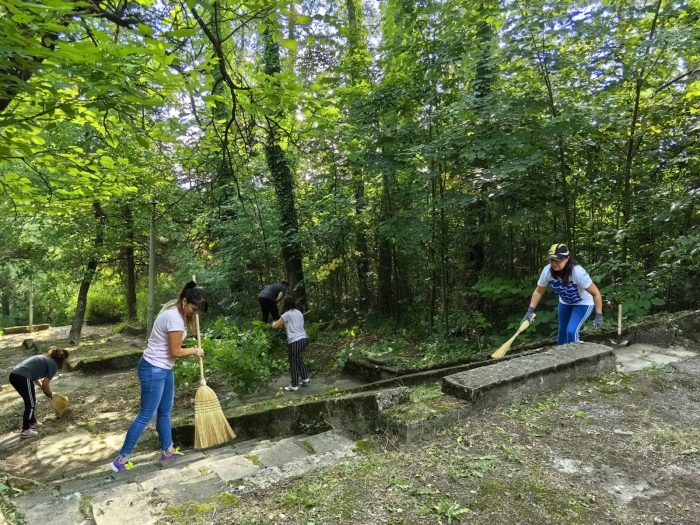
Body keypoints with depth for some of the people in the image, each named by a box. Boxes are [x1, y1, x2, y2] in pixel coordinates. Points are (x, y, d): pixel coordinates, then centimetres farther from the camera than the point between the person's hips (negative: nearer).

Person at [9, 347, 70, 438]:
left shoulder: (44, 359, 25)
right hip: (22, 377, -9)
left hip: (14, 375, 9)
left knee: (31, 400, 23)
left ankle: (33, 423, 35)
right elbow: (45, 384, -4)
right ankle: (25, 430, 4)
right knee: (30, 404, 2)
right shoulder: (53, 364, -1)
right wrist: (50, 394, 13)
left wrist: (43, 388, 26)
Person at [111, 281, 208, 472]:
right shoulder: (175, 319, -27)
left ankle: (167, 450, 31)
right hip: (153, 370, -10)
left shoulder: (175, 308, 2)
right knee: (146, 415, 0)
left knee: (165, 411, 18)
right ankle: (121, 458, 11)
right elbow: (175, 352, -22)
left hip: (164, 368, 10)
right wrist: (195, 351, -5)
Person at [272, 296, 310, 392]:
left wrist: (274, 323, 26)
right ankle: (305, 378, 31)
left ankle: (294, 386, 12)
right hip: (304, 339, 7)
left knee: (293, 363, 5)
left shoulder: (287, 314, -4)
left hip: (295, 341, -7)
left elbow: (275, 326, 4)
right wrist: (284, 323, 28)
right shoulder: (299, 313, 15)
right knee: (297, 359, 26)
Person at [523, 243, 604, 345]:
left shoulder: (578, 272, -37)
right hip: (565, 303, 5)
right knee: (562, 331, 19)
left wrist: (599, 316, -30)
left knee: (571, 331, -20)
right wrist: (530, 310, -17)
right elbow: (538, 291, -9)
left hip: (583, 303, -5)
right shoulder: (547, 271, -25)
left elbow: (596, 294, -27)